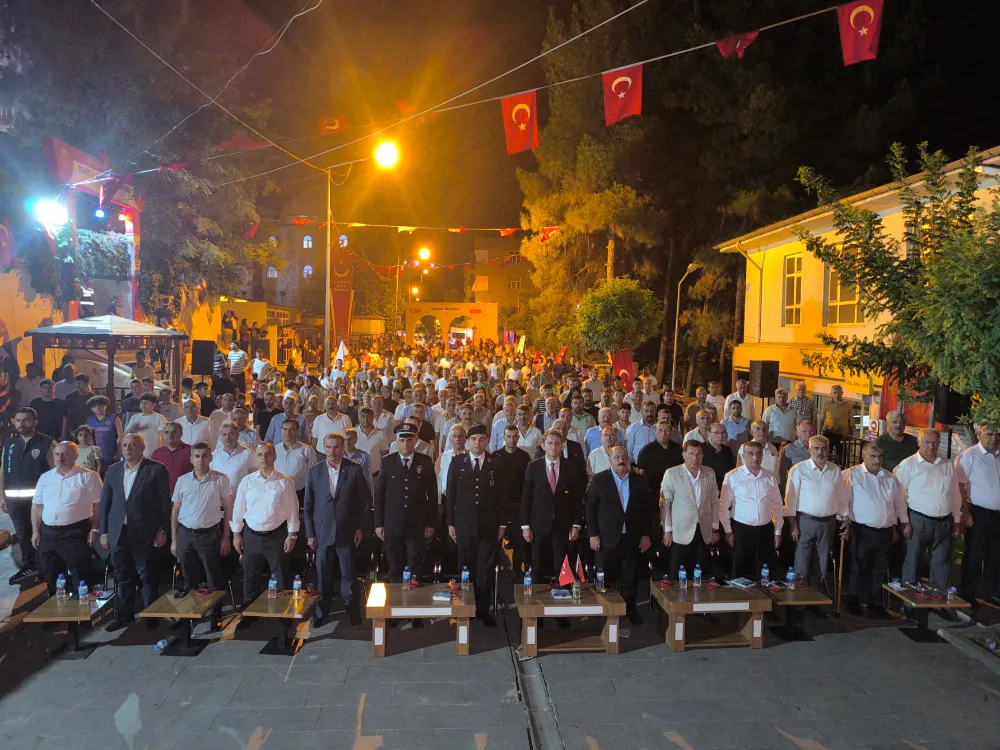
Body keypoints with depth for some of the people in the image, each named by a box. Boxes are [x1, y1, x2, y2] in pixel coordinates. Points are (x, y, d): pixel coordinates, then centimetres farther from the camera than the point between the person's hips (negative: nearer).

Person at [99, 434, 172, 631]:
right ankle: (123, 615, 24)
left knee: (147, 576, 6)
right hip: (118, 532, 4)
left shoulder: (156, 470, -6)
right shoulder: (113, 470, 9)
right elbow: (105, 502, 10)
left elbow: (165, 502, -6)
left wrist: (162, 531, -8)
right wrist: (104, 531, 6)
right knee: (123, 577, 12)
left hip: (144, 533, -4)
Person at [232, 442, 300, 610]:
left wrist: (292, 535, -5)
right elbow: (238, 508, 5)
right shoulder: (247, 481, 0)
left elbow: (292, 509, -3)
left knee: (280, 577, 8)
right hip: (251, 536, 2)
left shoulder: (284, 482, -5)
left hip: (277, 536, -2)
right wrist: (236, 534, 4)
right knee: (250, 577, 15)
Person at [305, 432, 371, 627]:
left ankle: (353, 611, 23)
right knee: (323, 574, 9)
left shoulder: (355, 470, -4)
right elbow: (308, 505, 4)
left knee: (349, 574, 6)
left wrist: (360, 527, -1)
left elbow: (366, 500, 2)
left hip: (347, 532, -1)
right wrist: (310, 533, 2)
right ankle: (321, 611, 26)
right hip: (322, 532, 1)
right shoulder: (314, 471, 1)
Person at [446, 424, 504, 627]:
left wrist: (502, 523, 1)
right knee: (465, 569, 8)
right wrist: (450, 522, 1)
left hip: (488, 525, 0)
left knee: (485, 570, 3)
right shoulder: (457, 462, 3)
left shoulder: (496, 464, 2)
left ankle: (483, 610, 13)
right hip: (464, 524, 0)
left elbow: (501, 495, 3)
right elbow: (450, 494, 4)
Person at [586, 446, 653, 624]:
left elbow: (649, 509, 8)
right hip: (607, 538, -2)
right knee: (605, 577, 6)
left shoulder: (639, 481, 5)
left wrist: (646, 535, 2)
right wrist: (593, 535, -8)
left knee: (630, 577, 11)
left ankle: (630, 609, 27)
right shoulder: (599, 479, -3)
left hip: (633, 538, 2)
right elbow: (589, 507, -3)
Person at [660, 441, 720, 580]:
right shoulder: (671, 474, -7)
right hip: (681, 533, -3)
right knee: (678, 577, 4)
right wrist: (667, 530, -5)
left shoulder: (710, 474, 4)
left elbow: (714, 501, 9)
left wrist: (715, 529, 9)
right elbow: (665, 503, -4)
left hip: (704, 533, 3)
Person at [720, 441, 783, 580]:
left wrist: (778, 531, 9)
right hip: (741, 530, -3)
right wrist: (728, 531, -3)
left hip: (765, 530, 3)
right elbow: (724, 505, -3)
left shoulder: (770, 477, 4)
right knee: (741, 573, 7)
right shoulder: (732, 477, -6)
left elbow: (777, 505, 10)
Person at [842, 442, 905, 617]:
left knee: (879, 570, 12)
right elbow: (843, 499, -10)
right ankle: (853, 601, 15)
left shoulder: (890, 478, 12)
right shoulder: (852, 475, -6)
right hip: (862, 531, -5)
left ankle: (875, 603, 23)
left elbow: (899, 504, 21)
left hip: (885, 532, 5)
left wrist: (894, 526, 18)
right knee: (859, 569, 2)